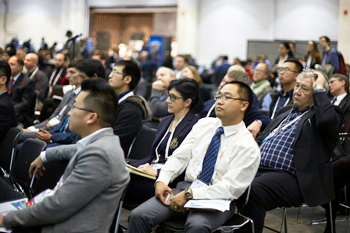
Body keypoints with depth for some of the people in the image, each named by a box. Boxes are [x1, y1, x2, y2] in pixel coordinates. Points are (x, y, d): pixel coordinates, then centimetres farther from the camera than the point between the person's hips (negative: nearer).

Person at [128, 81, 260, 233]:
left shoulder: (247, 146, -6)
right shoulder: (203, 124, 12)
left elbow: (230, 188, -15)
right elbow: (179, 157, 9)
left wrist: (190, 195, -21)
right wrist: (162, 180, -9)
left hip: (216, 200, -5)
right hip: (186, 187, 5)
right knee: (139, 215, -17)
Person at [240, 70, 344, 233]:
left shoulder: (319, 114, 5)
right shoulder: (286, 111, 27)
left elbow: (328, 120, -22)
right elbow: (261, 139, 29)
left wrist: (319, 89, -8)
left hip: (288, 176, -7)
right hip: (258, 169, 7)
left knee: (252, 190, -35)